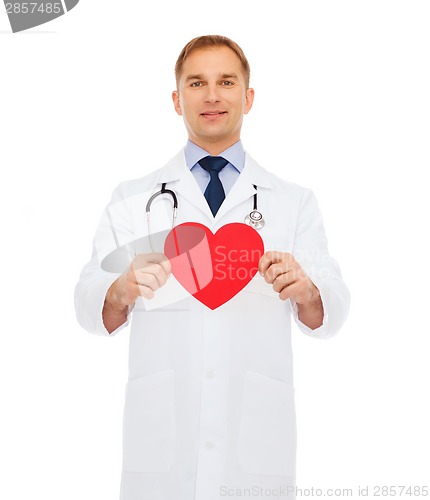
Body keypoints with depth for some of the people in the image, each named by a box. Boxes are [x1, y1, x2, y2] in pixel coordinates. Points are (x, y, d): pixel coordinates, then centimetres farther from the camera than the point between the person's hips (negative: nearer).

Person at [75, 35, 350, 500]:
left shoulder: (294, 202, 9)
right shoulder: (132, 200, 8)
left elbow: (331, 314, 2)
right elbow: (89, 309, 1)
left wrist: (305, 290, -20)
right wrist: (123, 289, -21)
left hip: (257, 442, 1)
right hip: (160, 437, 0)